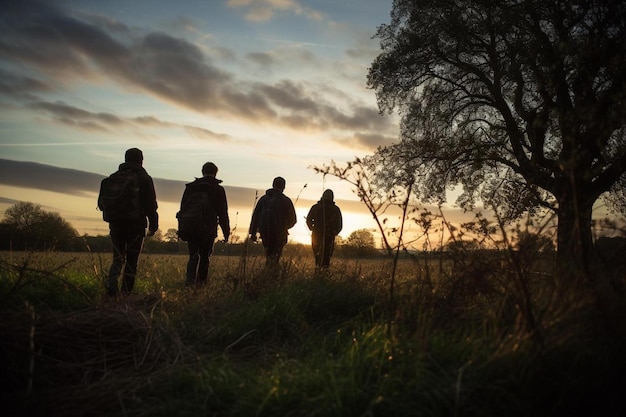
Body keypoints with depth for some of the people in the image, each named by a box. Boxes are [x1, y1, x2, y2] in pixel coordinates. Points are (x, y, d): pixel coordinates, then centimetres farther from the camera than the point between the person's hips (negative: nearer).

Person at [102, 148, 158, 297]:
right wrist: (153, 225, -2)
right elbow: (151, 205, -6)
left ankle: (111, 282, -13)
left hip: (116, 224, 4)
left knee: (118, 258, 11)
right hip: (136, 225, -3)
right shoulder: (144, 178, -2)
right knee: (131, 261, 4)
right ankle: (126, 292, 5)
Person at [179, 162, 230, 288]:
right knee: (205, 256, 11)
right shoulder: (218, 190, 0)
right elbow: (223, 213, -2)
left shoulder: (190, 187, 7)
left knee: (194, 256, 7)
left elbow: (183, 208, 7)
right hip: (209, 230, -2)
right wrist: (226, 231, 3)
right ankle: (201, 283, 10)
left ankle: (190, 279, -15)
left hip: (191, 229, 2)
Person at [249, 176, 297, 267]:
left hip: (264, 233, 4)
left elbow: (255, 216, 5)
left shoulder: (264, 198, 8)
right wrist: (285, 227, 23)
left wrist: (253, 233, 6)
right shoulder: (286, 201, -2)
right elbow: (292, 219, 3)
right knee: (275, 256, 1)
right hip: (279, 234, -4)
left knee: (269, 255, 20)